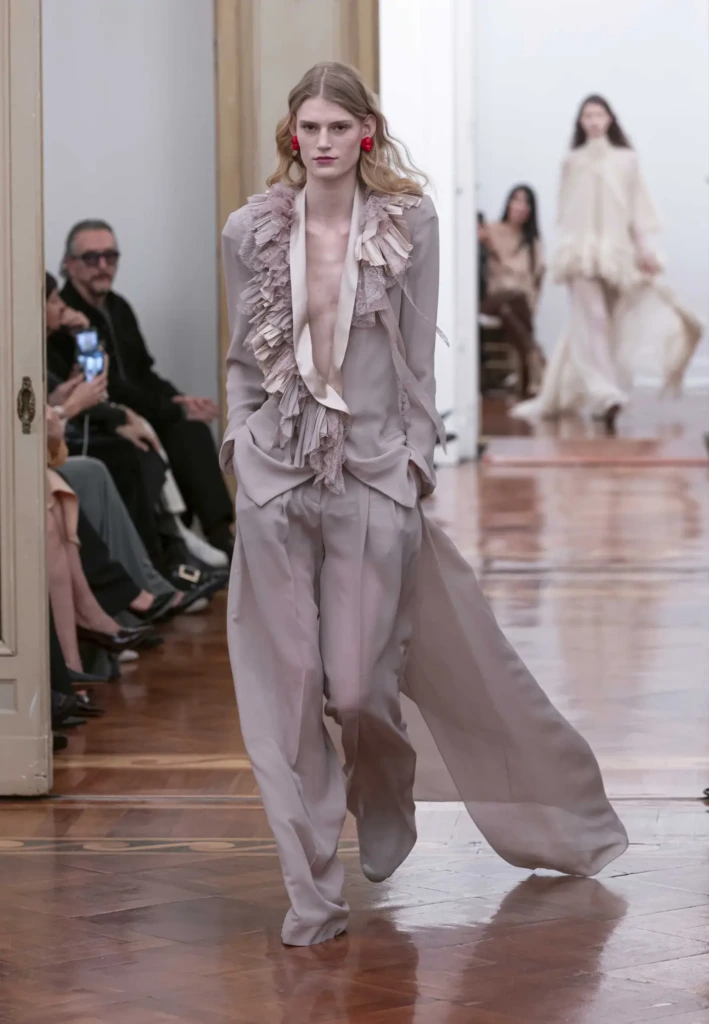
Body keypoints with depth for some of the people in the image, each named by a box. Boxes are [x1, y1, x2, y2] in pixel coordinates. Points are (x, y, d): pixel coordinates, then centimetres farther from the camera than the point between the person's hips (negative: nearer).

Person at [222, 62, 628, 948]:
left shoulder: (409, 225, 0)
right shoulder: (250, 232, 3)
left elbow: (418, 358, 3)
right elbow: (243, 358, 13)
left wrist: (415, 457, -2)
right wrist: (238, 439, 2)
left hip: (372, 475, -1)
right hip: (275, 477, 1)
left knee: (358, 685, -2)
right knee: (287, 690, -1)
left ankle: (384, 806, 34)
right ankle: (311, 894, 8)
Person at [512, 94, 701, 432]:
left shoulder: (626, 159, 8)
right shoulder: (572, 162, 9)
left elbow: (638, 206, 6)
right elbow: (567, 210, 8)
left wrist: (646, 248, -1)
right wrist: (567, 251, 2)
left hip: (617, 251, 1)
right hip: (583, 251, -1)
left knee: (612, 325, 3)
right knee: (591, 322, -12)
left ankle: (601, 397, 11)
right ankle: (605, 396, -19)